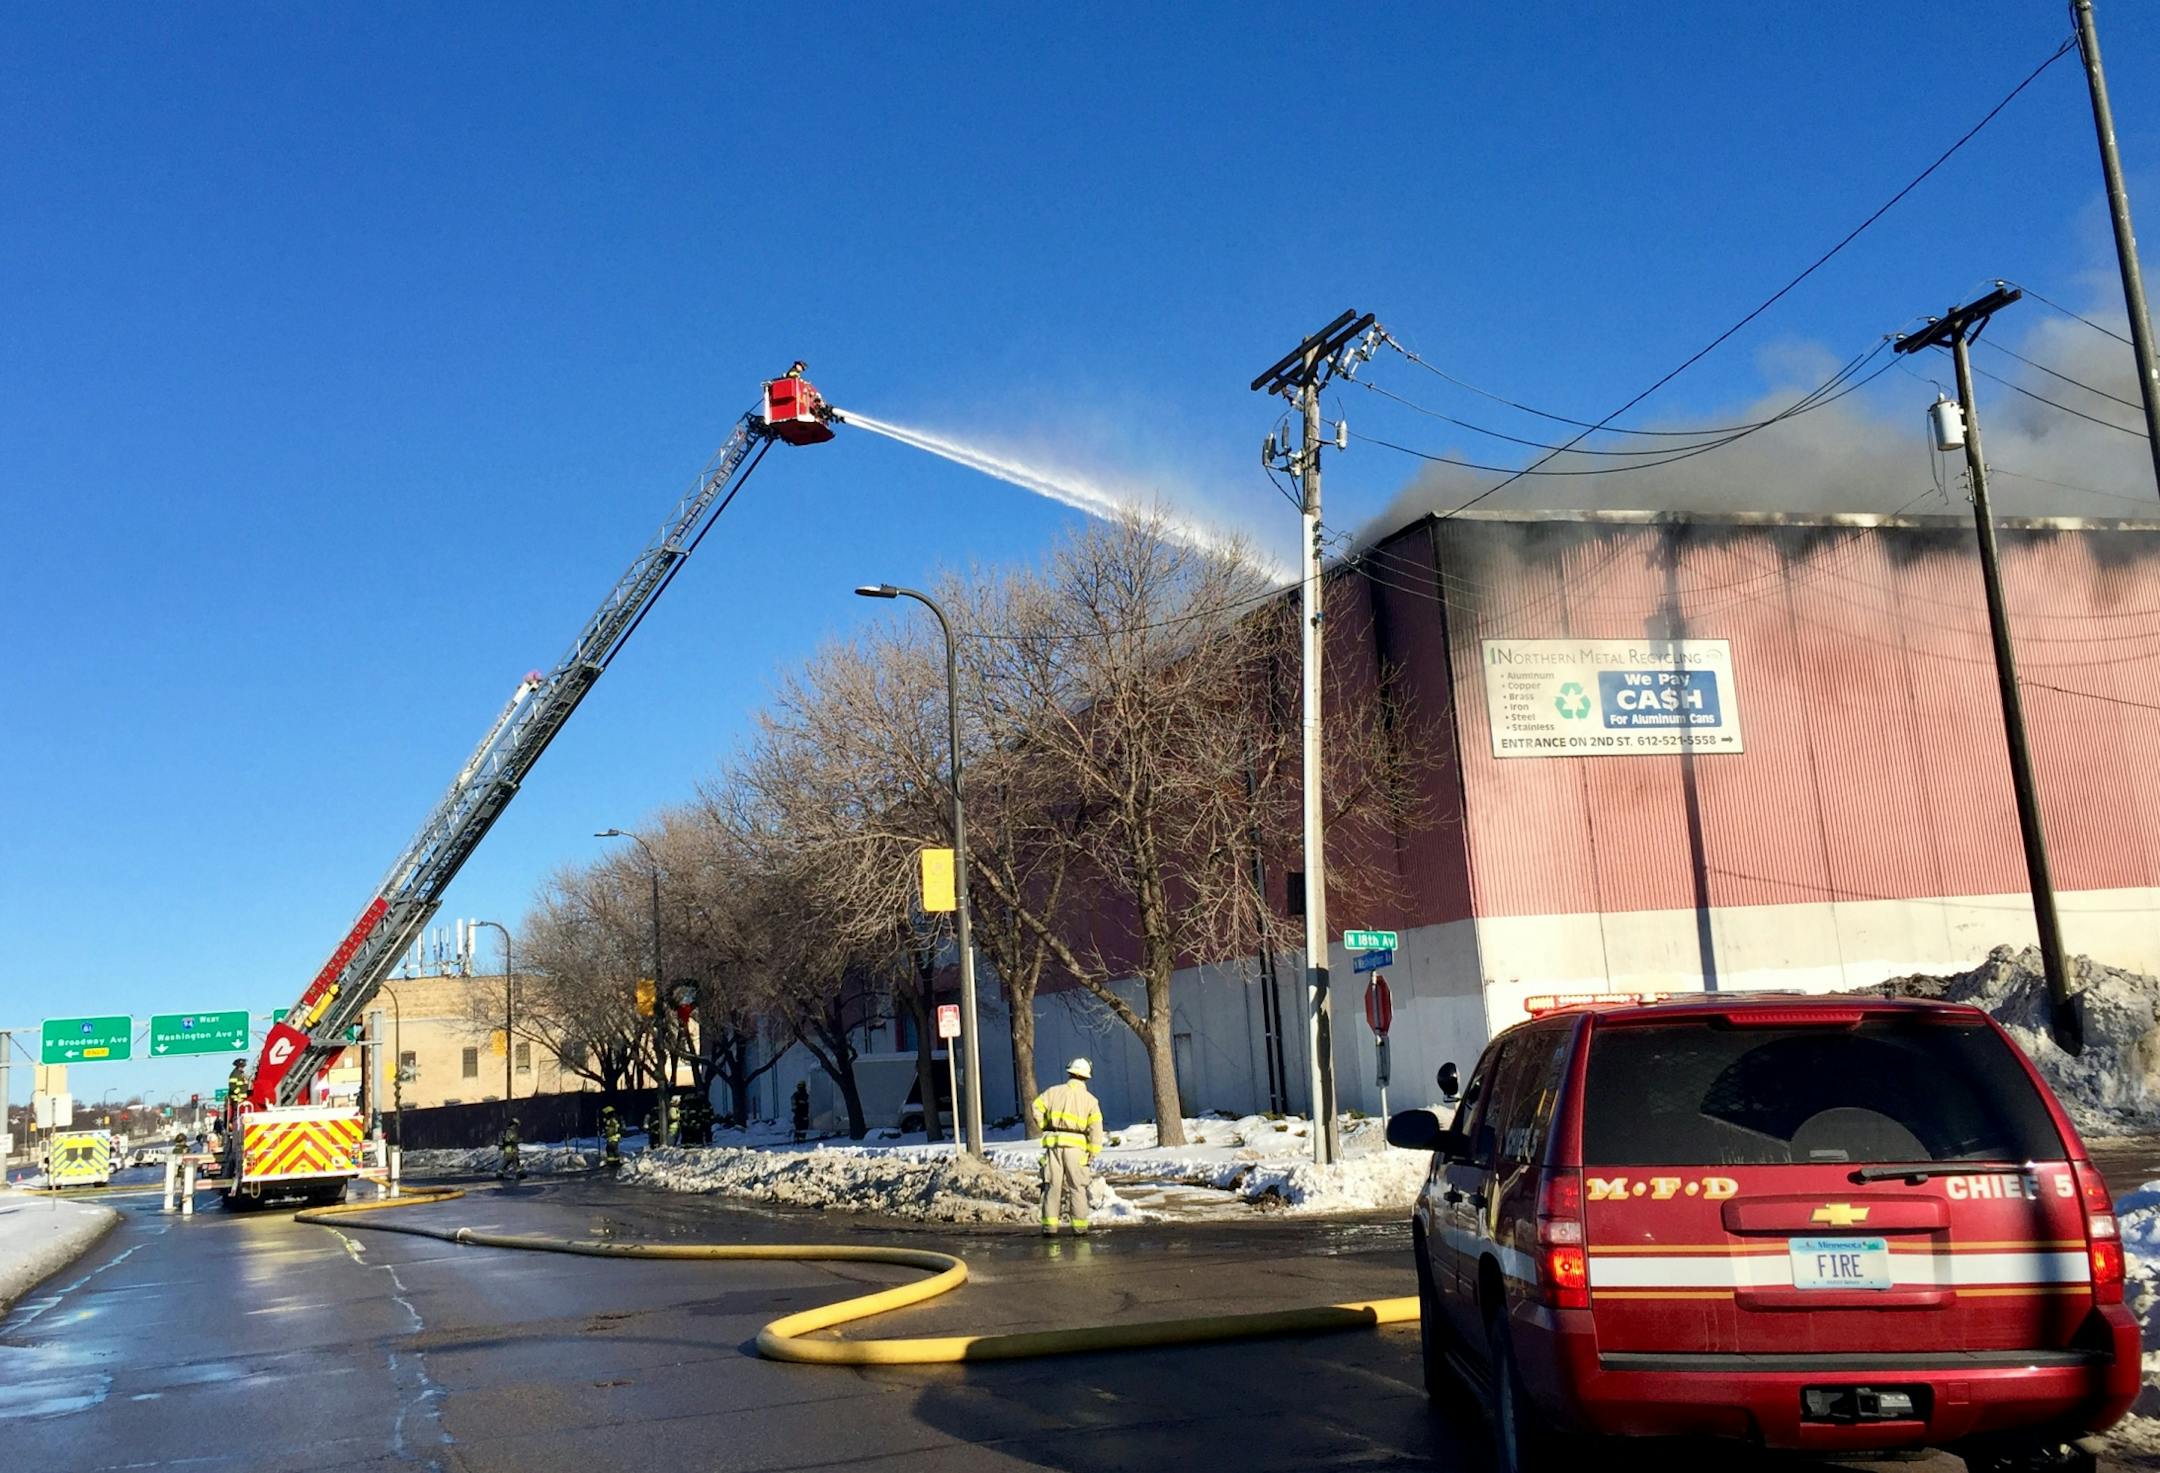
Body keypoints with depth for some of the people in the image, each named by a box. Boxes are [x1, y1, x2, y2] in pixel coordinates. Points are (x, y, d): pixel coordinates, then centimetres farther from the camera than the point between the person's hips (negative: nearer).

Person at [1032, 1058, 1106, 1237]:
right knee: (1077, 1187, 7)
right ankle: (1079, 1225, 6)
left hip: (1053, 1143, 1)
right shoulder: (1089, 1099, 5)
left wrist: (1045, 1128, 11)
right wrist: (1093, 1153, 0)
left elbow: (1037, 1108, -2)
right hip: (1076, 1146, -1)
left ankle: (1050, 1226, 2)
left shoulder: (1053, 1091, 7)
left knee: (1052, 1185, 6)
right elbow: (1096, 1127, -3)